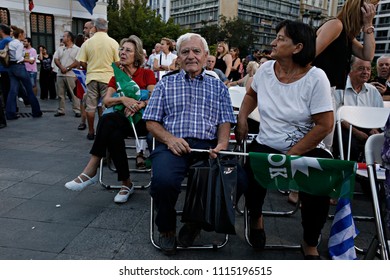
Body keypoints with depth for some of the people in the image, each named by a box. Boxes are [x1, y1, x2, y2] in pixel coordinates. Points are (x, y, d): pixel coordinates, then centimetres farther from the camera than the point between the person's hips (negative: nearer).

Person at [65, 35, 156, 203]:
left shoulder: (147, 74, 8)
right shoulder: (116, 77, 17)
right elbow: (106, 101, 2)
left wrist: (139, 105, -25)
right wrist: (123, 99, -19)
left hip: (143, 120, -3)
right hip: (123, 121, 4)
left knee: (107, 119, -32)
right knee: (114, 135, -35)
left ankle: (91, 171, -28)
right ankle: (126, 183, -28)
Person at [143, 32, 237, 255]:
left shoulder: (218, 86, 22)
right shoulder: (166, 83, 19)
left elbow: (225, 122, 13)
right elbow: (152, 122, 12)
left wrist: (222, 144, -9)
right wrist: (169, 138, -8)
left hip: (207, 146, 1)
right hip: (172, 145, 0)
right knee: (164, 180, -33)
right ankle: (167, 227, 2)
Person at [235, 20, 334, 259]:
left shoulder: (315, 77, -12)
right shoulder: (266, 69, 2)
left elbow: (324, 126, -14)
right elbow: (252, 94, 24)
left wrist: (291, 156, -16)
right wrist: (242, 118, 7)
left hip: (307, 150, -2)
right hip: (266, 146, 3)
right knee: (252, 175, -27)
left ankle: (310, 244, 6)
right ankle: (256, 218, 10)